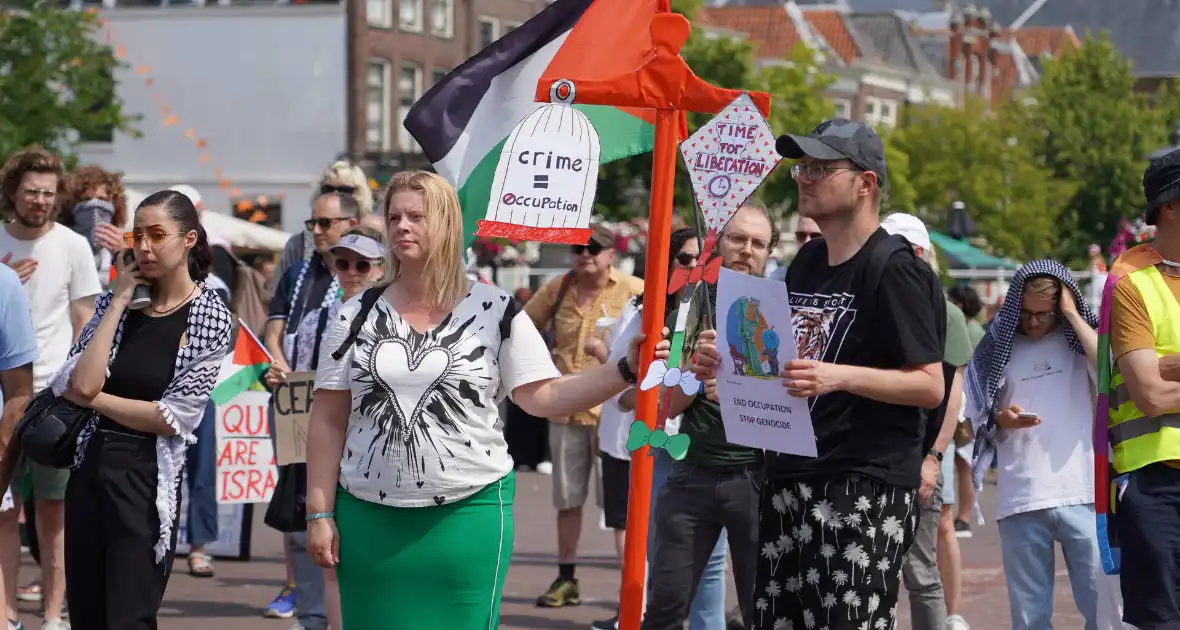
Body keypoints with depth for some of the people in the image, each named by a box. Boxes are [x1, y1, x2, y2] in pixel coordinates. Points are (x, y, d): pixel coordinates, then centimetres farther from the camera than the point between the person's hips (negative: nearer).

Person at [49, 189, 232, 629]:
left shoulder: (210, 317, -5)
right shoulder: (114, 302, 8)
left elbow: (172, 418, -11)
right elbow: (81, 383, -8)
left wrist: (92, 398, -5)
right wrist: (119, 301, -6)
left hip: (147, 481, -5)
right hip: (89, 472, 5)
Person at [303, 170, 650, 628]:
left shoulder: (494, 311, 0)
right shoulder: (358, 316, 4)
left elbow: (543, 396, -3)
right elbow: (328, 422, 5)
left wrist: (627, 369, -15)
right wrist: (319, 513, 0)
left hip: (469, 514, -1)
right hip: (370, 518, 2)